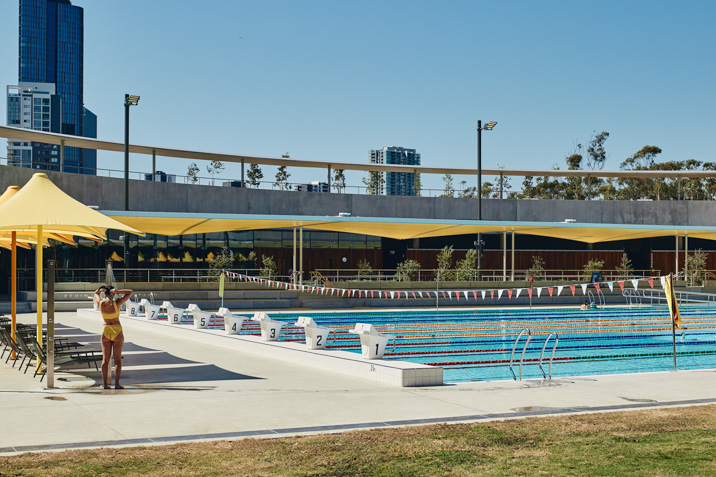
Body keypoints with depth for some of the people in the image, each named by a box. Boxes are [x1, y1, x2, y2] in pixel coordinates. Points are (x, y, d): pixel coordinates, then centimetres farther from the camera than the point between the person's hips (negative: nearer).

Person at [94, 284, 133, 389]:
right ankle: (117, 384, -1)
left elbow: (96, 293, 17)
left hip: (105, 332, 3)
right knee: (117, 359, 2)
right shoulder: (116, 303, -15)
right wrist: (117, 291, -15)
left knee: (105, 359, 6)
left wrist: (101, 289, -2)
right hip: (117, 331, -3)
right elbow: (130, 292, -7)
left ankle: (105, 384, 3)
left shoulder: (100, 303, -6)